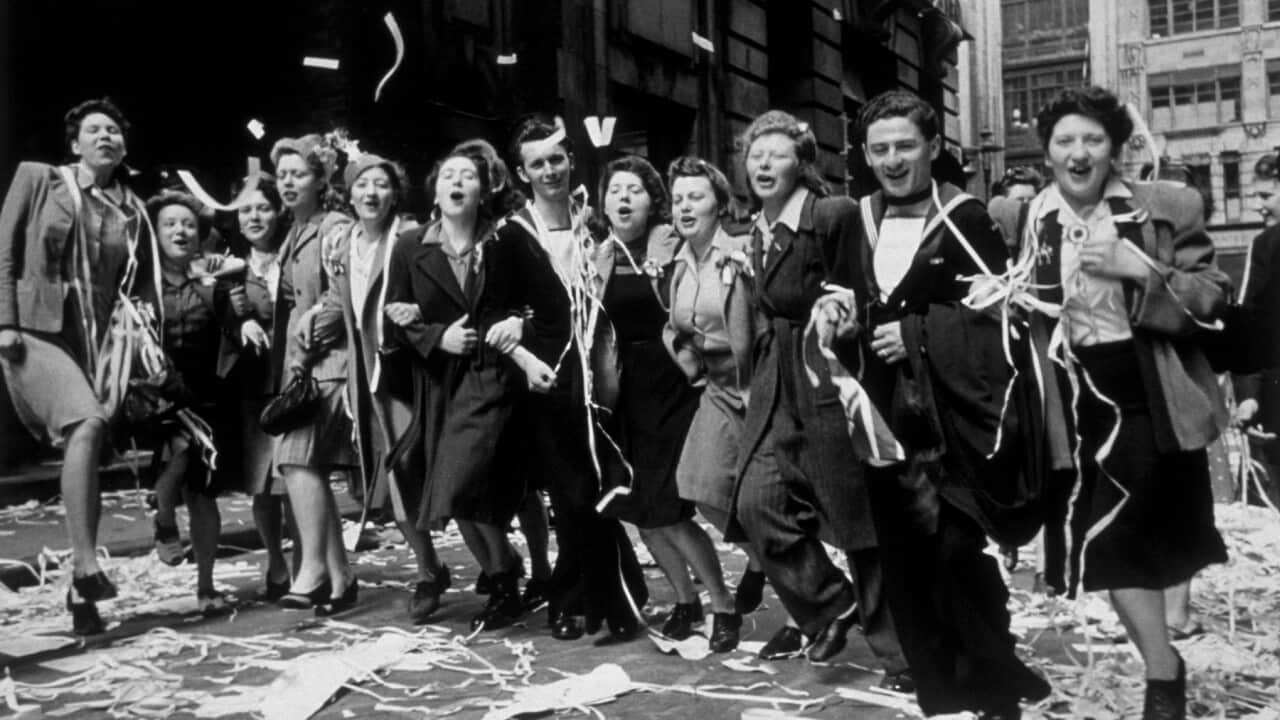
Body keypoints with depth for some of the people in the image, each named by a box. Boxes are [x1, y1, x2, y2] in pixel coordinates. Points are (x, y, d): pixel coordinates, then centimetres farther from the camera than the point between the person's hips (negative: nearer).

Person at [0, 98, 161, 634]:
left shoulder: (131, 210, 12)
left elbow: (144, 286, 14)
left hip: (97, 341, 4)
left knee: (88, 462, 3)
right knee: (87, 421, -30)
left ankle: (81, 596, 13)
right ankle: (85, 564, -29)